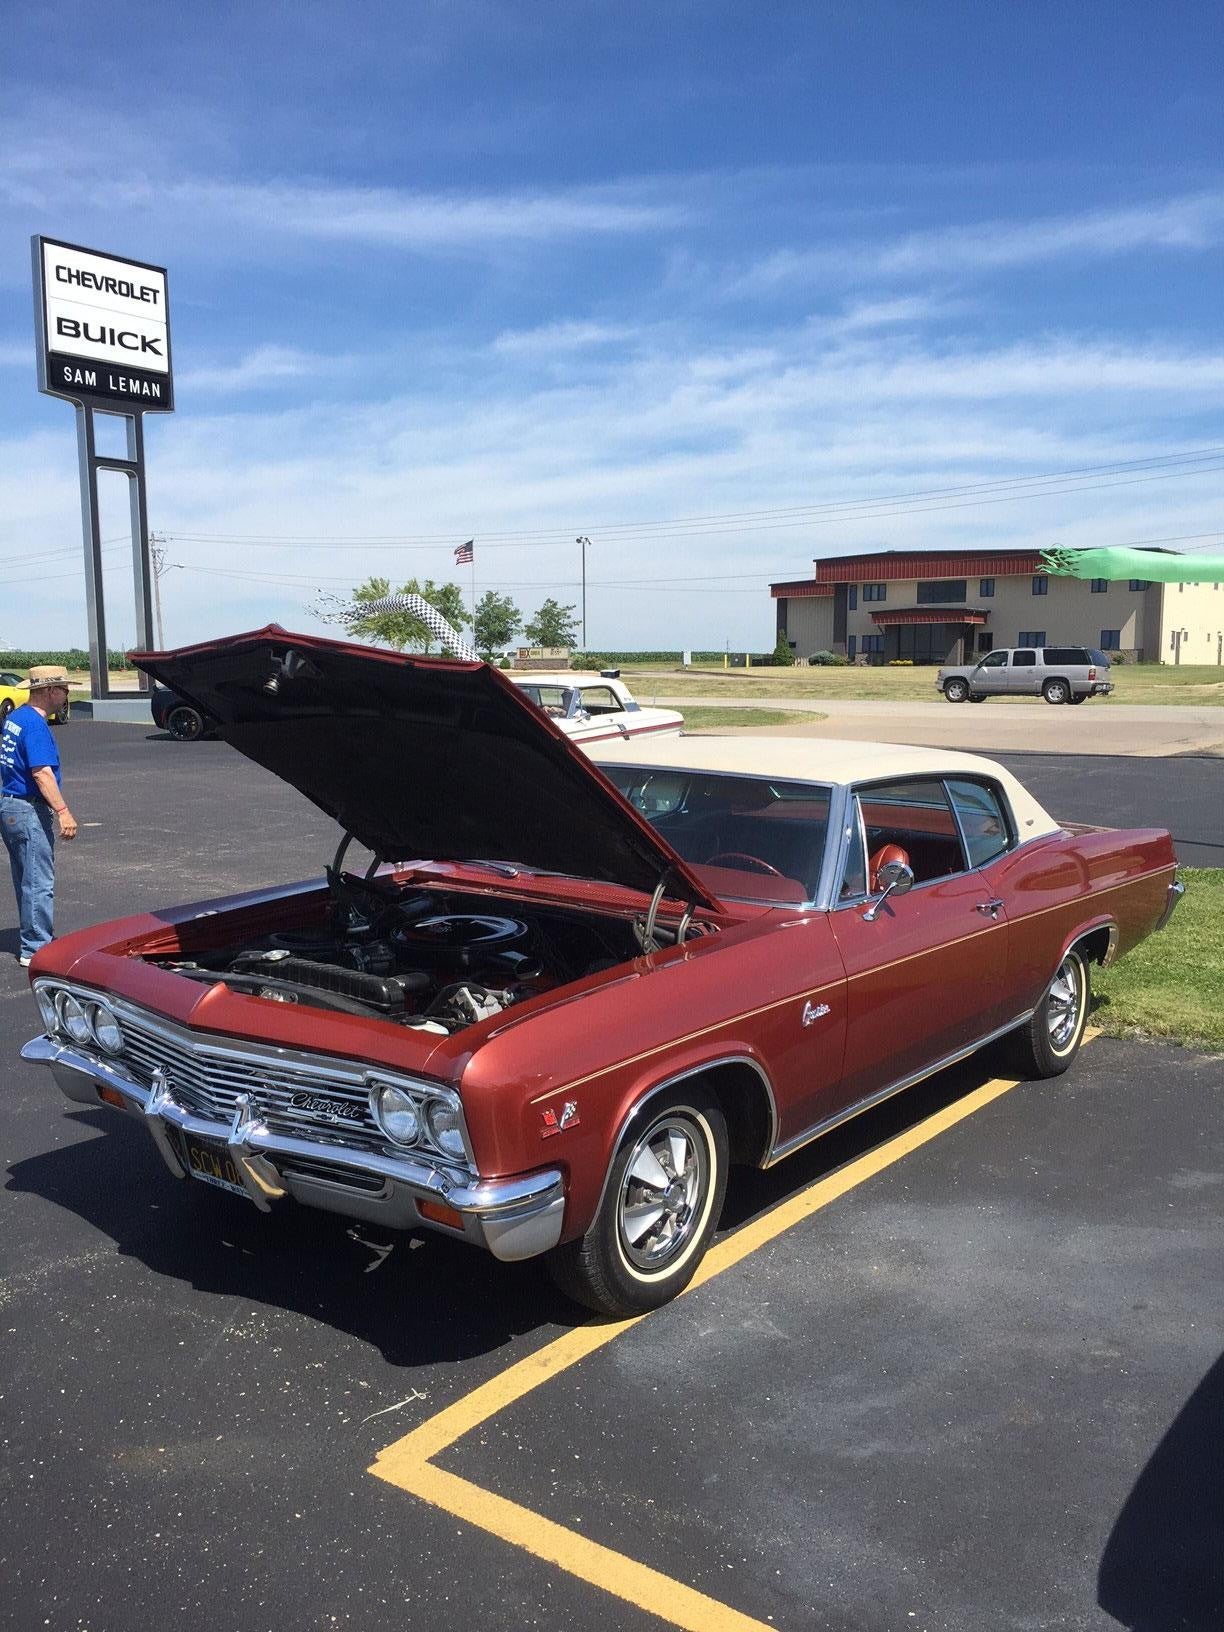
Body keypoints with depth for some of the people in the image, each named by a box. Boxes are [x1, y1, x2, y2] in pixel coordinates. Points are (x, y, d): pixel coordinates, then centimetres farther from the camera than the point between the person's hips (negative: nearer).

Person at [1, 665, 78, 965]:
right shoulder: (35, 724, -17)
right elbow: (41, 772, -25)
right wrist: (63, 812, -27)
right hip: (28, 810, -10)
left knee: (26, 881, 17)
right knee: (39, 883, -4)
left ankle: (33, 941, 26)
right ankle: (35, 949, 0)